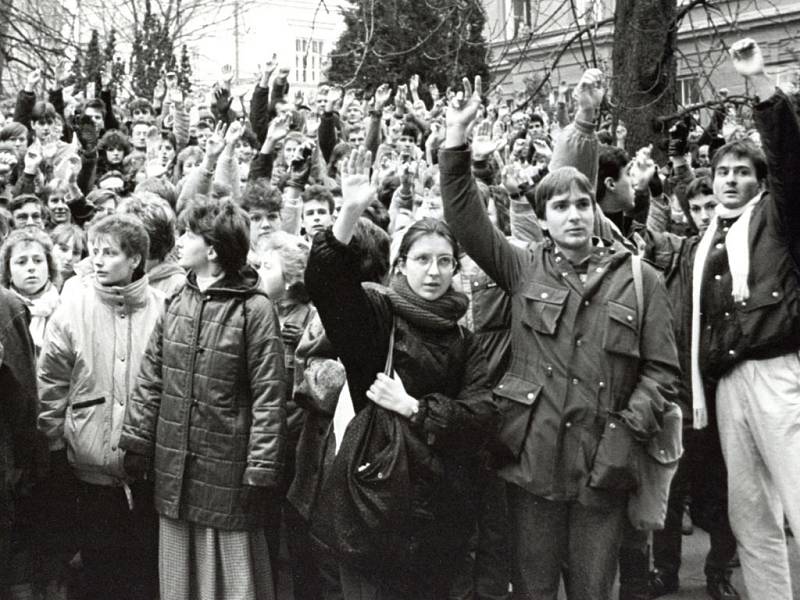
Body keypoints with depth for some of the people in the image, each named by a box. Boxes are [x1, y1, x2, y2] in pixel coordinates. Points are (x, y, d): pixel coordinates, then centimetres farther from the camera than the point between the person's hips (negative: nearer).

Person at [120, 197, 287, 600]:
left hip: (228, 474, -6)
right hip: (174, 471, 6)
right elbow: (151, 378, 9)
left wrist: (260, 472, -17)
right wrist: (137, 440, 5)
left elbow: (269, 396, -14)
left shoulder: (254, 309, -13)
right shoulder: (178, 303, 6)